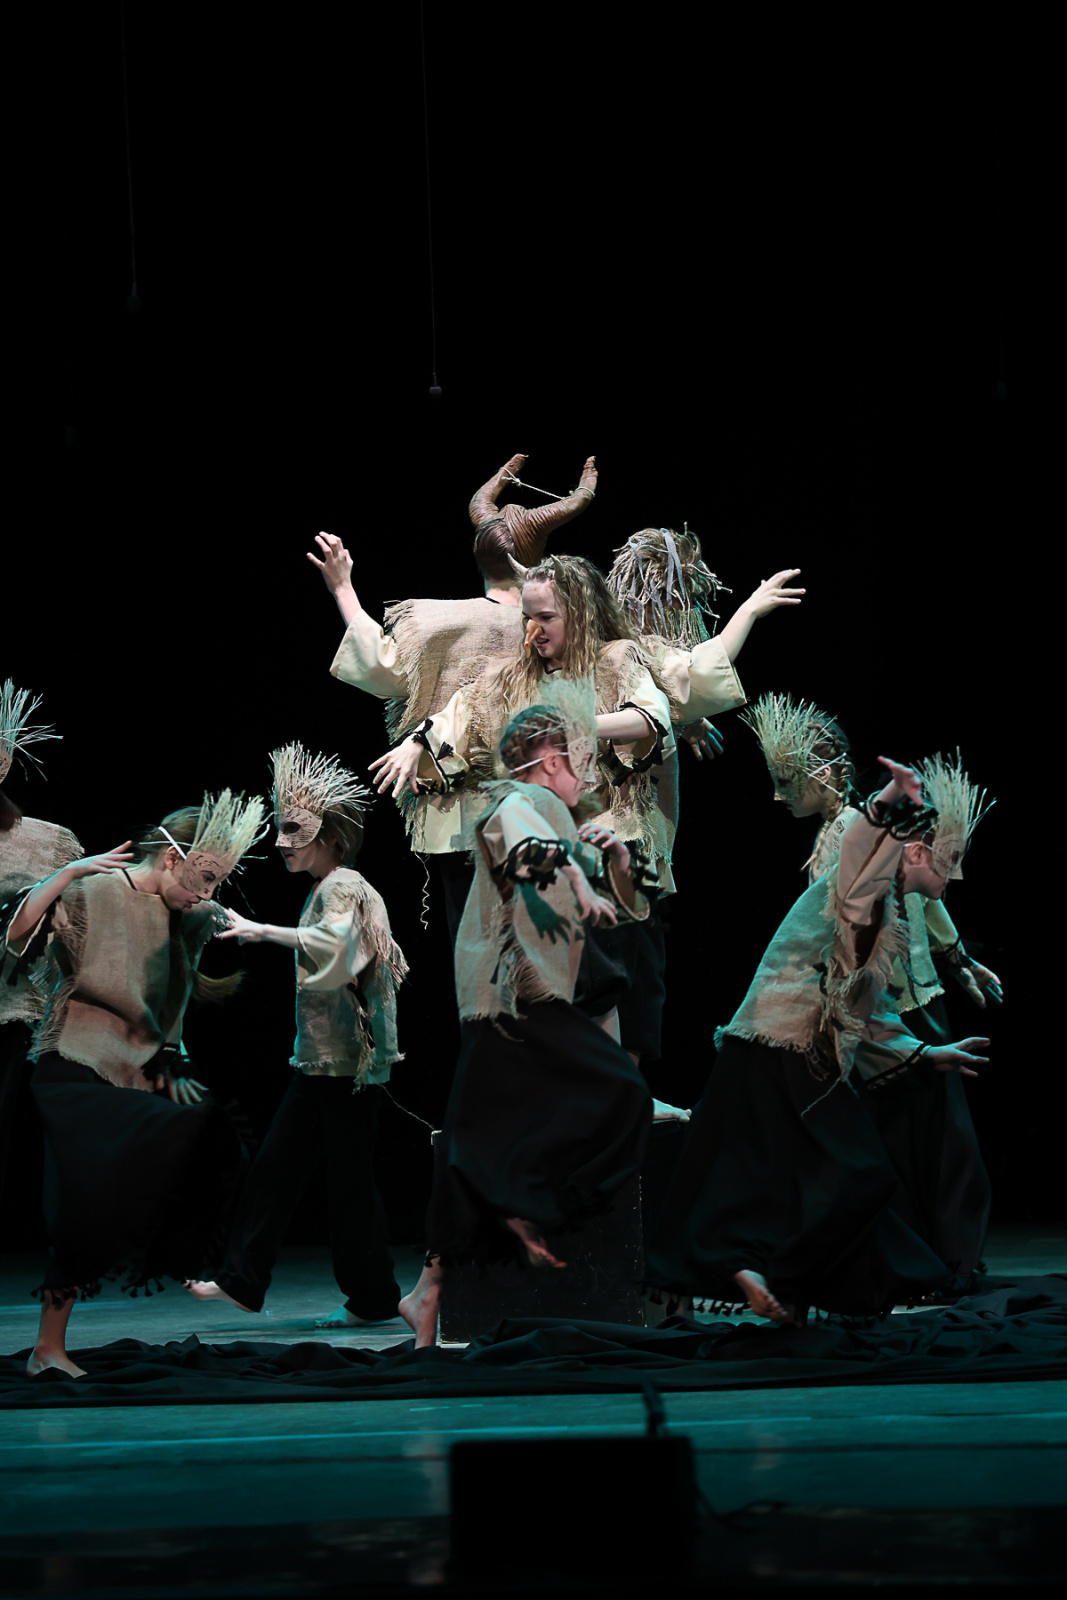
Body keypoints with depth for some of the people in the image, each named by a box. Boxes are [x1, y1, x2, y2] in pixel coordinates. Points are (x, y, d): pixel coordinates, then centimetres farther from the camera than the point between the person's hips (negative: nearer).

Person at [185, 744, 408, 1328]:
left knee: (350, 1178, -3)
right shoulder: (327, 888, 15)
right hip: (318, 1058, 10)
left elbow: (332, 944, -32)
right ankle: (241, 1280, 12)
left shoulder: (343, 888, -13)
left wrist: (263, 931, -29)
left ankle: (372, 1298, 5)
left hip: (344, 1060, -10)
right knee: (275, 1166, 8)